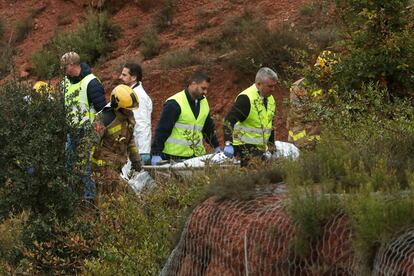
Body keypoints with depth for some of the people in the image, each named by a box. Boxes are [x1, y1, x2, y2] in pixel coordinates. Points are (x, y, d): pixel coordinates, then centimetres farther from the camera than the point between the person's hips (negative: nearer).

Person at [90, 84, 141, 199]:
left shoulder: (128, 116, 4)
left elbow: (130, 139, 21)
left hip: (117, 166, 8)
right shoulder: (104, 120, -21)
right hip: (103, 166, -8)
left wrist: (135, 159, 23)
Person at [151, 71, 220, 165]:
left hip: (196, 156, 7)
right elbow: (162, 130, -13)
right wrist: (156, 154, -18)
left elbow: (209, 128, 27)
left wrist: (217, 147, 30)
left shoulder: (204, 102, 13)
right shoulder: (174, 104, -11)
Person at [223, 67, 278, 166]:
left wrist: (270, 147, 26)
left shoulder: (270, 99, 13)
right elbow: (229, 121, -22)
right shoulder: (246, 98, -15)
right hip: (245, 149, -8)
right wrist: (228, 144, -33)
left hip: (260, 148, 8)